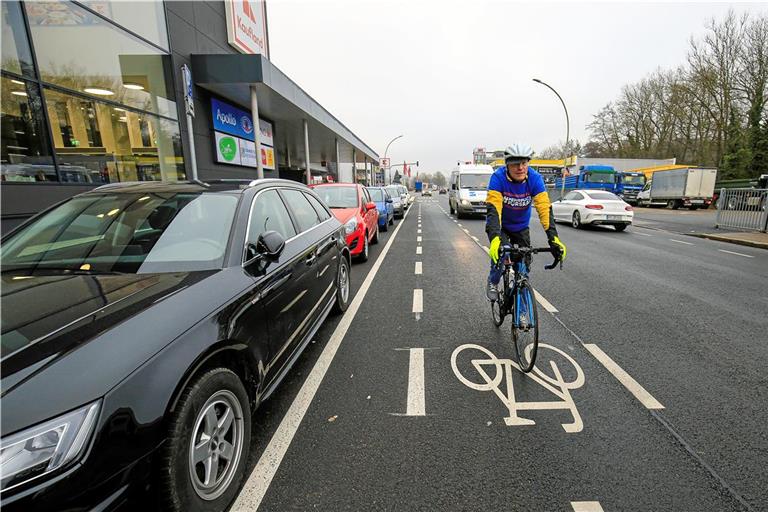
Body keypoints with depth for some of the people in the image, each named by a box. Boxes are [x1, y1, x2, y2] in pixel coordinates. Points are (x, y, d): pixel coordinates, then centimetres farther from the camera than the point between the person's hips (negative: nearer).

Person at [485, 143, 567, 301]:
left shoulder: (535, 178, -21)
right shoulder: (498, 177, -28)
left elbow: (545, 208, -27)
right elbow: (493, 209, -37)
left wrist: (553, 238, -38)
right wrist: (495, 238, -50)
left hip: (521, 227, 3)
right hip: (499, 226, -3)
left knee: (525, 262, -2)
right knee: (500, 252, -26)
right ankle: (493, 283, 2)